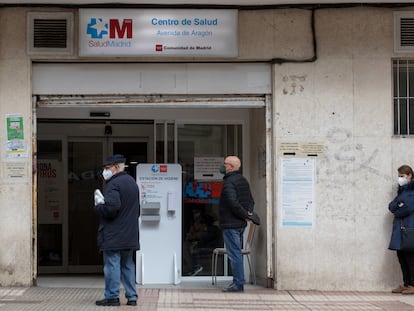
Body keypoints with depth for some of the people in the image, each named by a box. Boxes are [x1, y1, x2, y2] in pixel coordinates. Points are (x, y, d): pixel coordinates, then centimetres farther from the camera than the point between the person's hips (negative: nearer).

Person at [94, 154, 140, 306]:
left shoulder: (114, 184, -15)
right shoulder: (132, 182, 15)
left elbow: (111, 208, -25)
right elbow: (137, 209, 22)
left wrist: (98, 206, -9)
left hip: (113, 236, -9)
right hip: (130, 235, 9)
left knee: (112, 265, -2)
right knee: (127, 265, 13)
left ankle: (112, 296, 1)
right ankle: (132, 296, 13)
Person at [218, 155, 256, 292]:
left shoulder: (229, 182, -16)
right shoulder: (243, 181, 14)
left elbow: (233, 203, -25)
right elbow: (250, 200, 17)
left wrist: (245, 214, -15)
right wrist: (248, 213, 4)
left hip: (230, 224, -9)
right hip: (240, 224, 9)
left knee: (234, 253, -6)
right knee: (237, 253, 14)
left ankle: (238, 284, -4)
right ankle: (238, 282, 19)